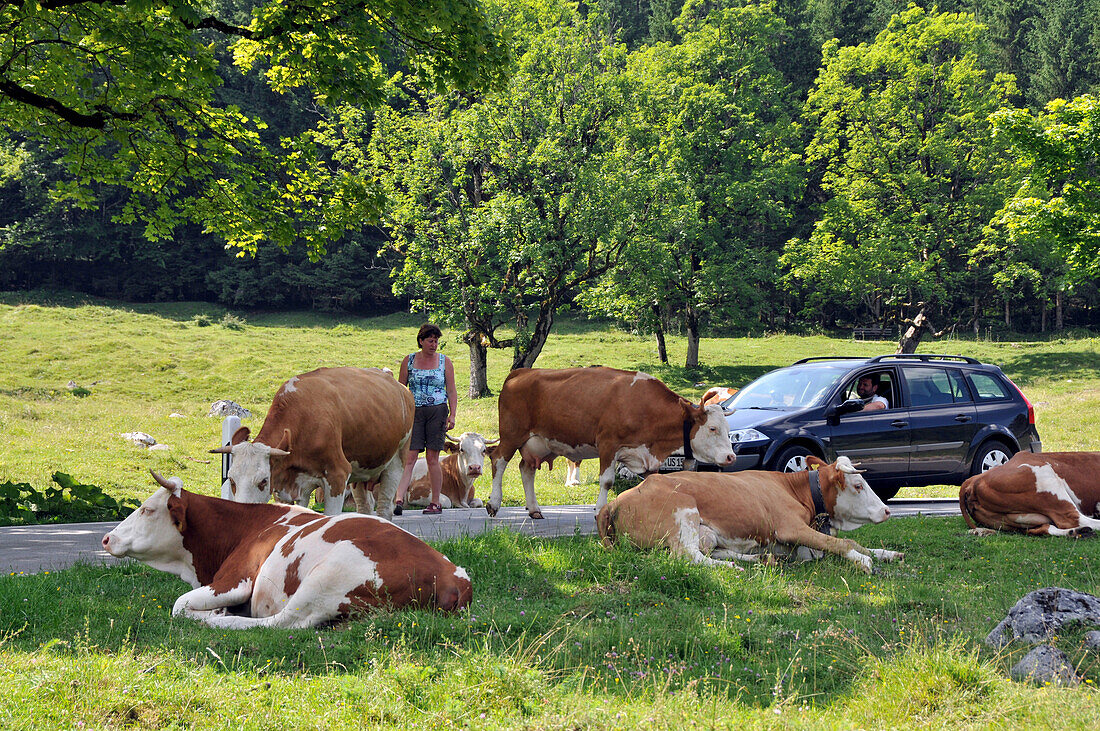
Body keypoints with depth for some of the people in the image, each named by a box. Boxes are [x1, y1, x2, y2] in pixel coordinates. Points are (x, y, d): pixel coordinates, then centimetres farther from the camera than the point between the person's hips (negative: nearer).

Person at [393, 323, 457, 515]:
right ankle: (399, 500, -17)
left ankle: (435, 503, 7)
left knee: (432, 458, 0)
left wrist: (452, 415, -3)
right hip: (414, 412, 0)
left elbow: (451, 392, 7)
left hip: (438, 411, 0)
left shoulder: (445, 361, 7)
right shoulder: (408, 361, 7)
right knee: (409, 457, -9)